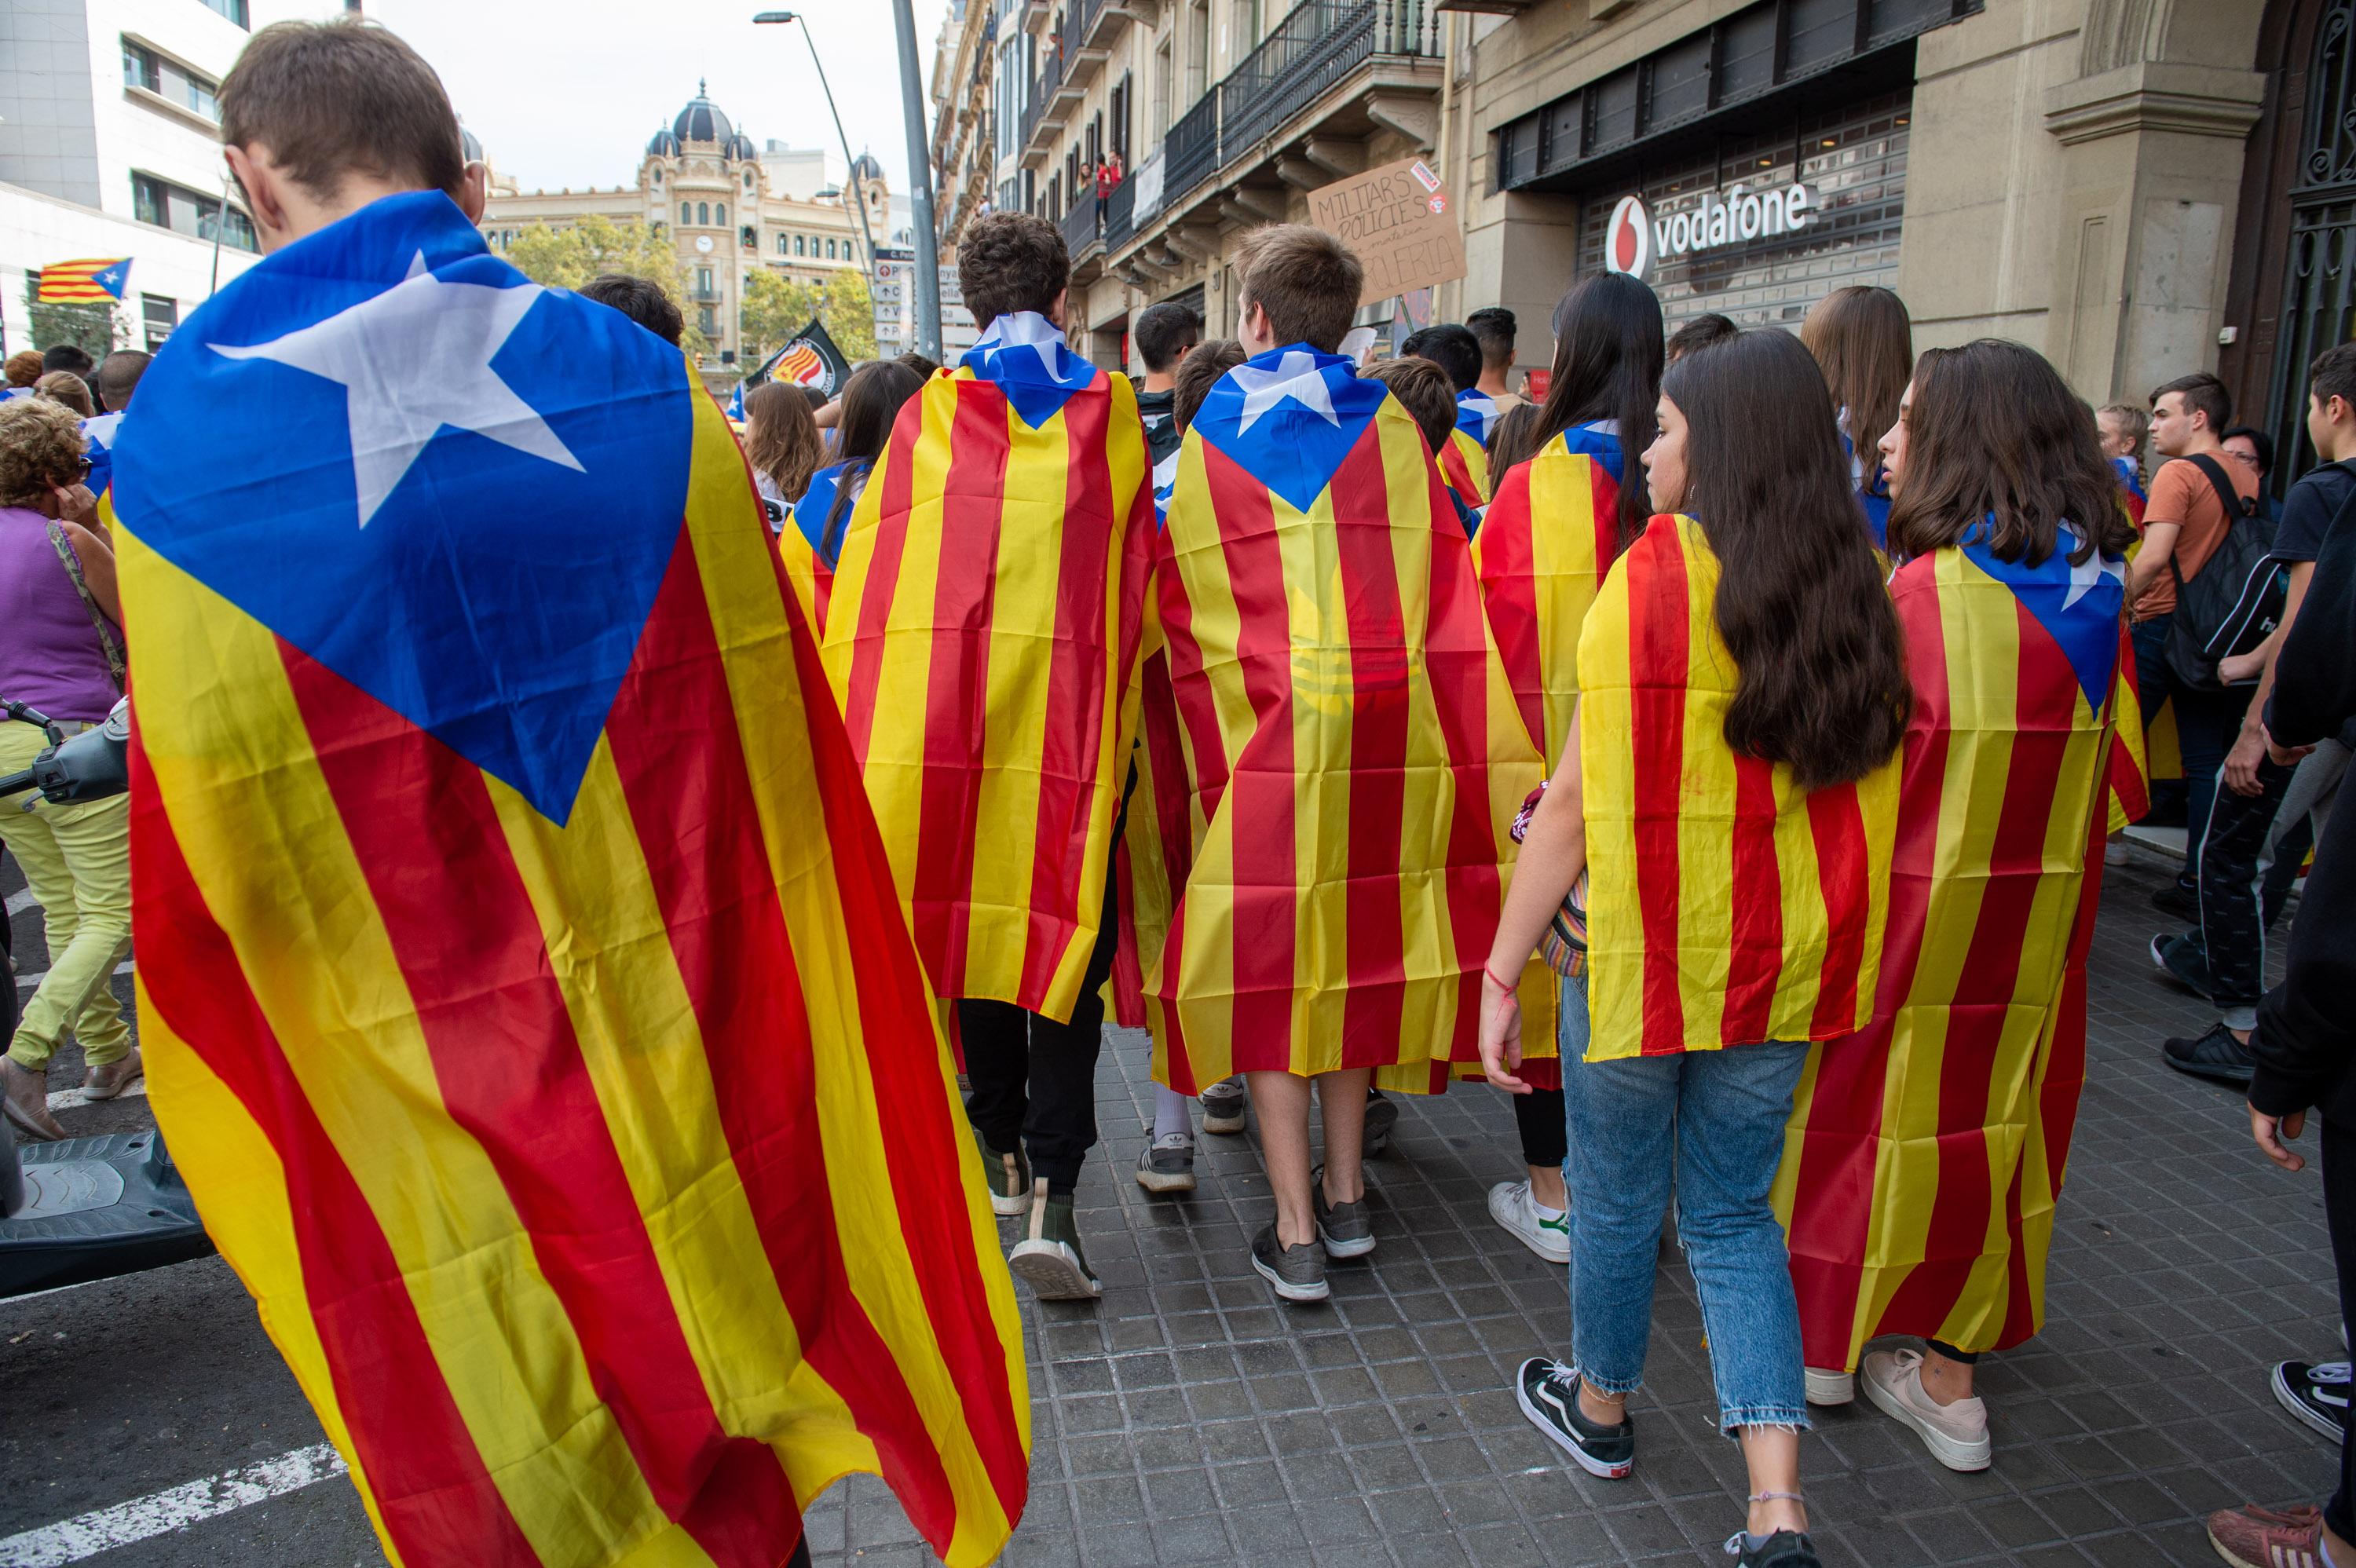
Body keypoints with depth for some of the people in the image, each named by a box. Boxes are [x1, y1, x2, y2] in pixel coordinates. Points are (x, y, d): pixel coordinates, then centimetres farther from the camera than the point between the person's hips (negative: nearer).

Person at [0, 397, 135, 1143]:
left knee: (62, 910, 15)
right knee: (113, 914, -1)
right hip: (73, 743, -7)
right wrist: (92, 529, 1)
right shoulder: (68, 540, -9)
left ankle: (107, 1054, 24)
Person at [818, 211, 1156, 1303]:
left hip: (950, 711, 1)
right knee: (1066, 935, 3)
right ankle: (1049, 1194, -6)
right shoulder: (1112, 413, 4)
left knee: (977, 914, 15)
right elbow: (1140, 578, 4)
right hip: (1076, 718, -1)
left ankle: (998, 1145, 30)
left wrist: (859, 721, 8)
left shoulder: (932, 414, 2)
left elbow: (870, 574, 2)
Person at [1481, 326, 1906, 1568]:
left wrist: (1503, 970, -11)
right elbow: (1868, 789, 6)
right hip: (1786, 953, 5)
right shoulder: (1855, 591, 1)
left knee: (1618, 1194, 17)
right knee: (1733, 1210, 17)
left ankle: (1600, 1408, 40)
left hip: (1644, 947, -5)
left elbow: (1579, 797, -16)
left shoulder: (1654, 571, -15)